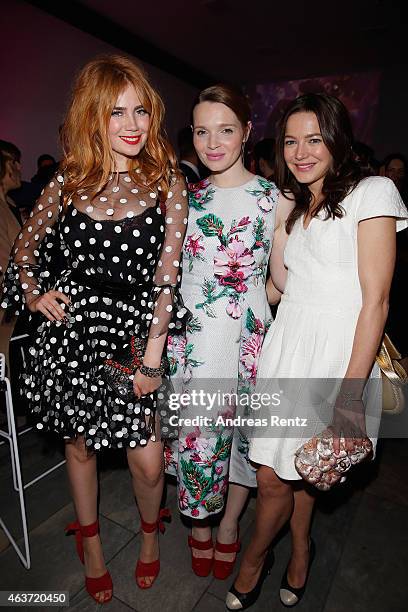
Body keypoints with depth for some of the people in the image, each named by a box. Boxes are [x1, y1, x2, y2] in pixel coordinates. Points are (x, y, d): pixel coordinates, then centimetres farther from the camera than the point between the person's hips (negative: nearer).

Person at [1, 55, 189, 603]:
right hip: (72, 333, 2)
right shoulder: (68, 185, 1)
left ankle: (150, 531, 41)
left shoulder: (166, 183, -4)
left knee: (148, 460, 2)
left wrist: (152, 357, -11)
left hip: (136, 335, -1)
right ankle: (90, 543, 48)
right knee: (79, 447, 17)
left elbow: (166, 275, -9)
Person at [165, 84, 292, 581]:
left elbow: (283, 279, 1)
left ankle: (229, 524, 43)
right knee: (195, 430, 10)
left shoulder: (275, 199, -3)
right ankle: (200, 525, 40)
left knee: (243, 430, 13)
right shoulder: (186, 197, 6)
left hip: (247, 337, -1)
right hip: (191, 335, 2)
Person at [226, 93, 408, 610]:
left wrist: (349, 393, -17)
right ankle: (300, 551, 44)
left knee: (277, 479, 6)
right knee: (275, 474, 14)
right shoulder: (294, 205, 15)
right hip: (284, 343, 6)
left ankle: (255, 559, 38)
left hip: (336, 352, -6)